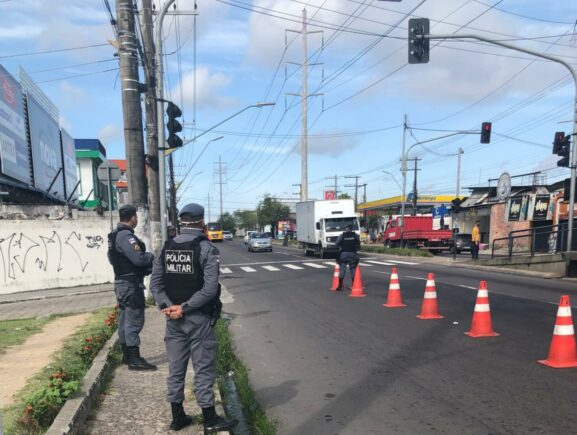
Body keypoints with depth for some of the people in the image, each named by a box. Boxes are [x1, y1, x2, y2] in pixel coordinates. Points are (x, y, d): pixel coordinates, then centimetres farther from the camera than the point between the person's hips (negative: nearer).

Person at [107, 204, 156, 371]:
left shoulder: (115, 235, 13)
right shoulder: (126, 236, -20)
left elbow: (111, 257, 20)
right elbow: (139, 258, -28)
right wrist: (151, 256, -6)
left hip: (122, 282, 11)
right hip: (131, 284, -11)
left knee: (125, 319, 16)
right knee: (135, 321, -6)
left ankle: (126, 354, 26)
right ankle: (134, 359, -1)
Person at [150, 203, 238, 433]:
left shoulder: (166, 248, 5)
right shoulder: (207, 249, -12)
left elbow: (155, 284, -1)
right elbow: (210, 288, -20)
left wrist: (169, 307, -9)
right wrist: (184, 308, -16)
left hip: (173, 319, 5)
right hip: (199, 319, -5)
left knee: (176, 369, 15)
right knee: (204, 369, 5)